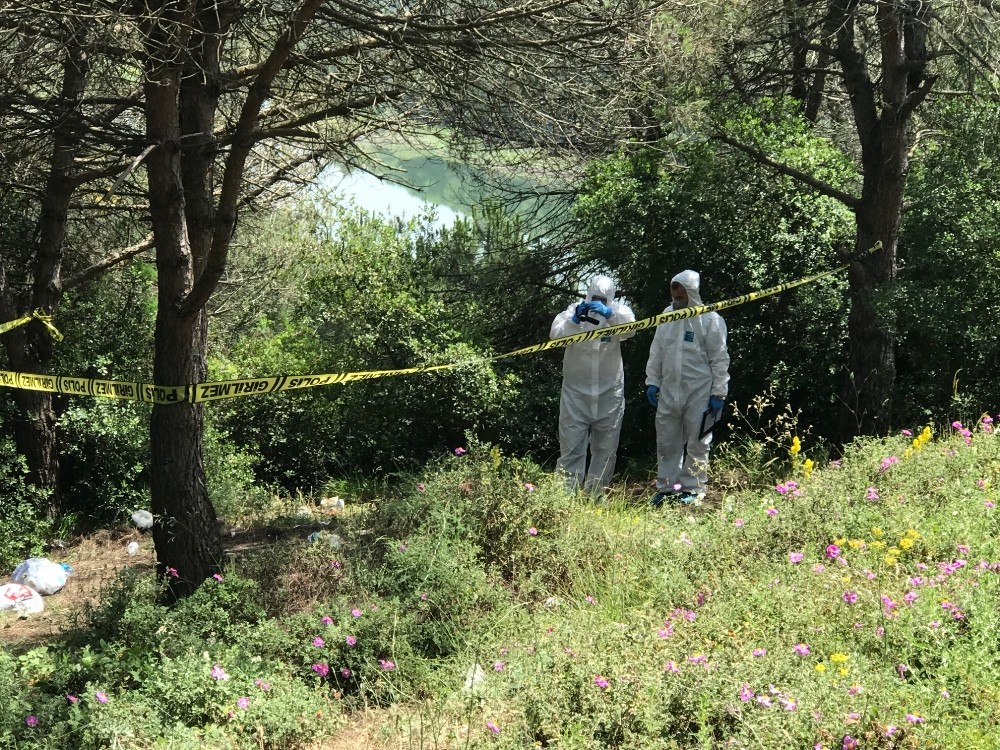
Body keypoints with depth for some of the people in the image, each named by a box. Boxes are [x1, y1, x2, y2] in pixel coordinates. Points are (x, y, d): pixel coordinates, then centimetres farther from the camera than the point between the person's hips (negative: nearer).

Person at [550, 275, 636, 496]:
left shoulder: (618, 311, 2)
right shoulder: (574, 310, 0)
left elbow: (630, 328, -20)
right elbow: (555, 335, -14)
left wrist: (609, 313, -36)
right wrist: (574, 321, -31)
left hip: (609, 392, 2)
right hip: (576, 391, -2)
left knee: (605, 447, 9)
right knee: (571, 446, -4)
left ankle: (596, 493, 19)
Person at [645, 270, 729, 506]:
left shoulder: (710, 320, -7)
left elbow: (719, 359, -6)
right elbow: (656, 353, 15)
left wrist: (718, 393, -8)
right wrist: (652, 382, 10)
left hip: (700, 393, -5)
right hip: (669, 391, 5)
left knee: (697, 443, 3)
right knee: (666, 441, 8)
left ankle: (693, 489, 12)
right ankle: (667, 487, 16)